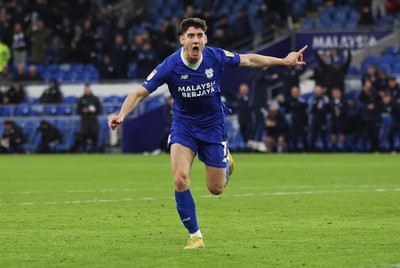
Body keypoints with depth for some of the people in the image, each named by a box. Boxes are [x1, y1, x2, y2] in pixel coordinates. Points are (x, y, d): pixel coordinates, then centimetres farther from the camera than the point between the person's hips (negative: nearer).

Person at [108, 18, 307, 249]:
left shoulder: (216, 57, -16)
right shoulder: (170, 66, -22)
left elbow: (249, 60, 1)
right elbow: (140, 93, -20)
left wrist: (284, 61, 6)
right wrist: (122, 115, -36)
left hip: (213, 126, 1)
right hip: (183, 126, -1)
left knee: (216, 189, 5)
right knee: (180, 178, -21)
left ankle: (225, 160, 43)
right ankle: (195, 236, -5)